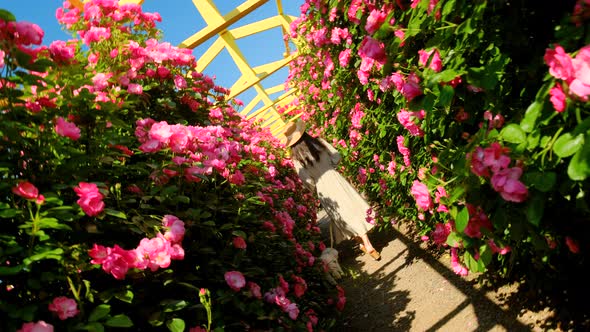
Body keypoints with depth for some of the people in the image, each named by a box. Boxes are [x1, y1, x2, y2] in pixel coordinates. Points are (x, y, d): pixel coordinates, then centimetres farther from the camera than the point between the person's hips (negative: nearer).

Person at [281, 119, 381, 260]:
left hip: (323, 189, 0)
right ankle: (367, 244, 6)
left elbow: (308, 182, -9)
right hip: (334, 178, 1)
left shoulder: (297, 160, -10)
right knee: (354, 207, 8)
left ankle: (362, 244, 20)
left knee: (343, 217, 11)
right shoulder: (319, 142, -6)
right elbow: (337, 157, -1)